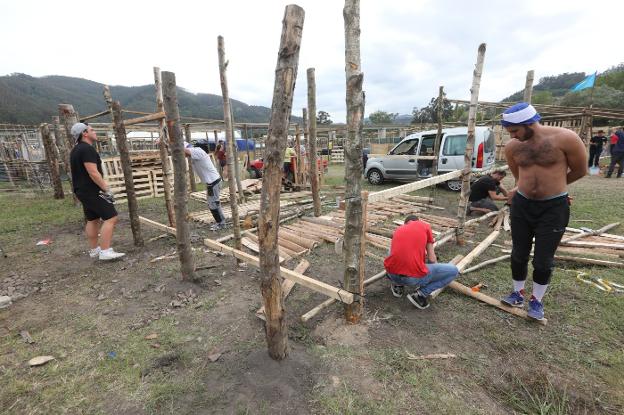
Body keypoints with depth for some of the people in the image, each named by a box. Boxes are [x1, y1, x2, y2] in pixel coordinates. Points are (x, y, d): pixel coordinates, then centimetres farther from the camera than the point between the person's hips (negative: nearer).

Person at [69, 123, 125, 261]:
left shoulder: (76, 150, 17)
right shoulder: (87, 149, -16)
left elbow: (81, 172, 21)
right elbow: (93, 173, -23)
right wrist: (107, 189, -19)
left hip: (82, 190, 11)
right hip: (92, 191, -11)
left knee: (92, 219, 16)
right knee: (111, 217, -12)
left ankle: (94, 250, 23)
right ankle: (105, 251, -13)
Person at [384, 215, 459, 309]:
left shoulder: (398, 229, 22)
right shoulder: (425, 226, 12)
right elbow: (432, 259, 9)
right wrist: (435, 273, 32)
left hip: (392, 274, 6)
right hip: (415, 278, -5)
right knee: (453, 271, 14)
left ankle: (398, 285, 22)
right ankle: (420, 294, 5)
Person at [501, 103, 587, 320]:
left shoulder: (565, 138, -15)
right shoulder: (512, 147, -4)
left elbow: (580, 171, 1)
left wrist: (553, 185, 8)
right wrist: (522, 190, 5)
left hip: (553, 207, -3)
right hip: (522, 205, 3)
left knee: (543, 260, 7)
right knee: (519, 254, 12)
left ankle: (537, 300, 28)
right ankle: (518, 293, 32)